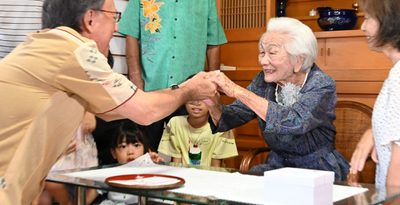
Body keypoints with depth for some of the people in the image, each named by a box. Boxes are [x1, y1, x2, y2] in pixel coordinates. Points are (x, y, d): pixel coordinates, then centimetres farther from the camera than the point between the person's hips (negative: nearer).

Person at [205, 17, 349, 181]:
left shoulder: (321, 85, -15)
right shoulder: (264, 81, 0)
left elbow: (294, 122, -33)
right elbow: (231, 117, -3)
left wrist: (238, 91, -34)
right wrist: (213, 105, -26)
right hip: (277, 166, 4)